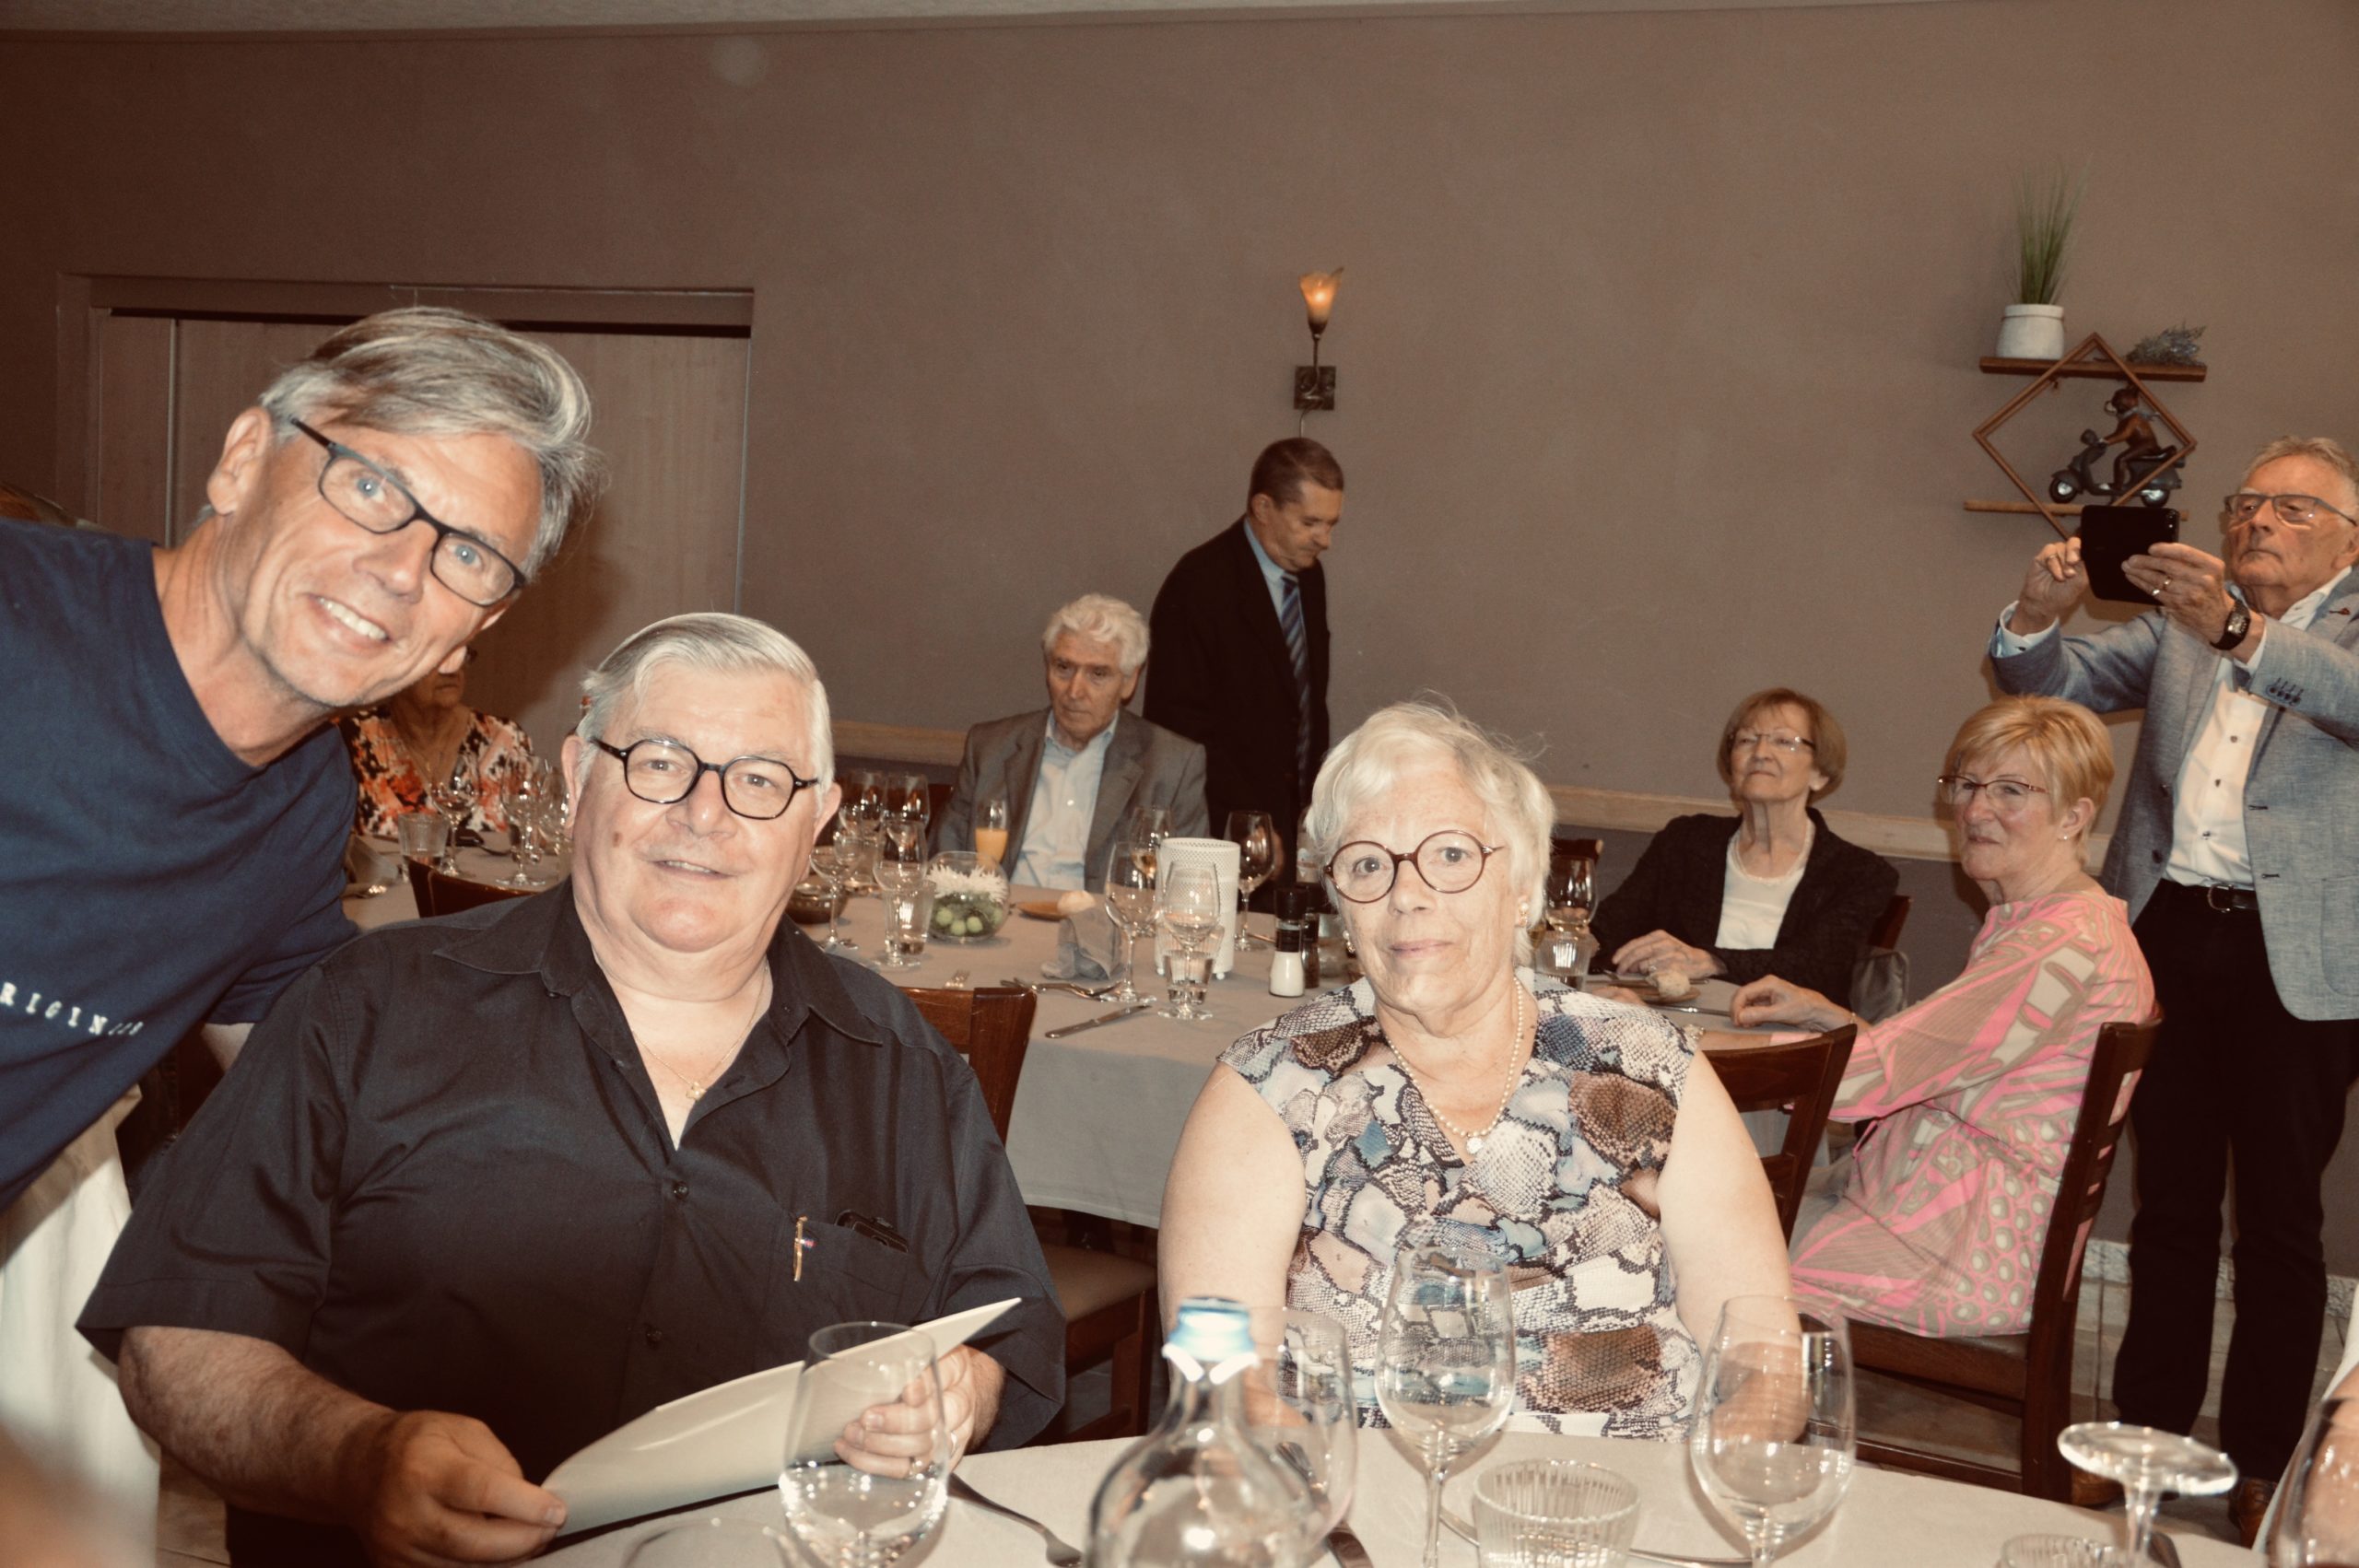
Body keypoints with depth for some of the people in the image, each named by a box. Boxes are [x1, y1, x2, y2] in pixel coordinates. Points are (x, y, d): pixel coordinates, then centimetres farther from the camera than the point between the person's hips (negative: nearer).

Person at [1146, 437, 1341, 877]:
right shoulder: (1200, 583, -13)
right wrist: (1247, 832, -16)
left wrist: (1314, 798, 10)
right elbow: (1178, 722, -15)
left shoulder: (1309, 576, 11)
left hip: (1294, 824, 7)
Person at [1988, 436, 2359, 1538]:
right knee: (2170, 1209, 12)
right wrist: (2036, 618, -18)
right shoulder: (2182, 622, 13)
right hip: (2167, 937, 4)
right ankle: (2150, 1438, 21)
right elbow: (2053, 681, 4)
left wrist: (2239, 632, -38)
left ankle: (2258, 1469, 13)